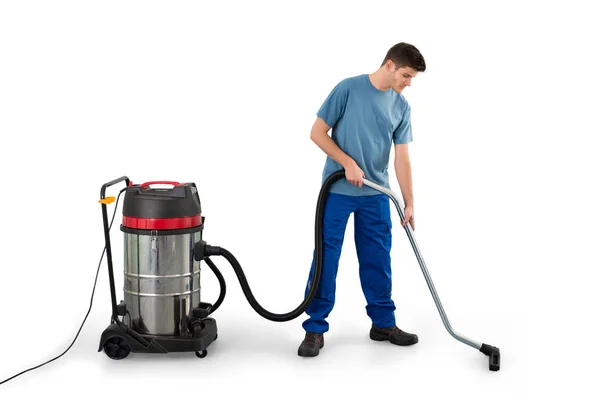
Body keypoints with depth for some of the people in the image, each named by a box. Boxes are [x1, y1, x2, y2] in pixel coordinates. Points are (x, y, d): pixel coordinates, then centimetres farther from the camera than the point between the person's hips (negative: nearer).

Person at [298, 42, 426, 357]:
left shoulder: (402, 107, 4)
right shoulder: (348, 89, -10)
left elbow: (402, 157, 4)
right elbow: (318, 133, -8)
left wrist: (409, 203, -1)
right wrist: (349, 163, -16)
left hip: (376, 194, 4)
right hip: (338, 190, -4)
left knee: (377, 259, 9)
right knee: (326, 257, -2)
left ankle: (383, 323, 22)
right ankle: (315, 328, 7)